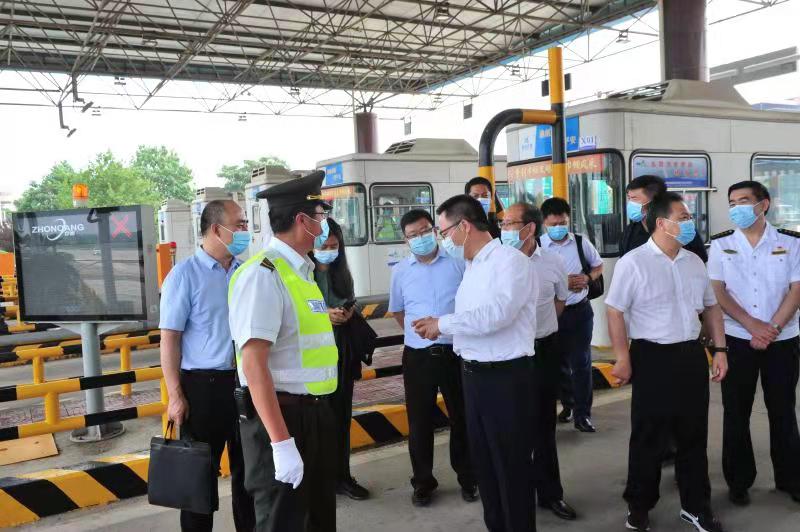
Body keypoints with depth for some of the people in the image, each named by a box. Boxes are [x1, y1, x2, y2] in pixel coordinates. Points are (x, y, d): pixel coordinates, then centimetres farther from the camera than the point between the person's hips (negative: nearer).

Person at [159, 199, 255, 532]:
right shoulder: (185, 274, -9)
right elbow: (169, 339, -10)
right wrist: (176, 396, -13)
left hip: (246, 382, 5)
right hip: (204, 385, -5)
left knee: (248, 467, 18)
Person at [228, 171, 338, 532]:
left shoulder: (301, 270, 11)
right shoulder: (263, 274, -18)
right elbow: (253, 364, -24)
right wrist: (281, 441, -26)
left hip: (316, 414, 9)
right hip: (282, 417, -9)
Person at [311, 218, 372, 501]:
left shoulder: (343, 275, 10)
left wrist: (348, 313, -3)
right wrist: (323, 316, -18)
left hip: (342, 352, 5)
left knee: (342, 416, 11)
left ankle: (342, 476, 23)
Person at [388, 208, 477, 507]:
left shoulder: (458, 263, -3)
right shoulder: (400, 271, 3)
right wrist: (417, 333, 10)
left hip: (455, 352, -1)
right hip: (417, 356, 1)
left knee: (461, 418, 11)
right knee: (419, 422, 9)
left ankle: (467, 479, 28)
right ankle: (422, 482, 24)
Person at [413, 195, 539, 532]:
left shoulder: (510, 261, -13)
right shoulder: (473, 267, 14)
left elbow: (497, 314, -26)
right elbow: (473, 319, 12)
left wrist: (442, 323, -16)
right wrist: (439, 329, -3)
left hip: (506, 377, -9)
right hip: (474, 374, 9)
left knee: (512, 464, 6)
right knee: (483, 460, 19)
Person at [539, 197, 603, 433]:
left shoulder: (581, 242, -1)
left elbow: (598, 265, 14)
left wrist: (588, 278, -7)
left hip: (580, 311, 1)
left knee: (581, 362, 2)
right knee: (559, 362, 15)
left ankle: (582, 414, 12)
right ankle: (567, 403, 37)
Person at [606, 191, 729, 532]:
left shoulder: (694, 262, 9)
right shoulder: (633, 263, -11)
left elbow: (711, 307, 17)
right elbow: (615, 311, -12)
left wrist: (720, 349, 10)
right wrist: (623, 359, -14)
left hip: (692, 355, 6)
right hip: (653, 358, -6)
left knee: (694, 435, 15)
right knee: (649, 437, 6)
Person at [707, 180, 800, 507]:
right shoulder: (721, 244, 2)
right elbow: (717, 291, -3)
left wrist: (773, 328, -13)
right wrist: (752, 325, -12)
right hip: (737, 340, 0)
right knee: (736, 413, 6)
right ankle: (739, 481, 18)